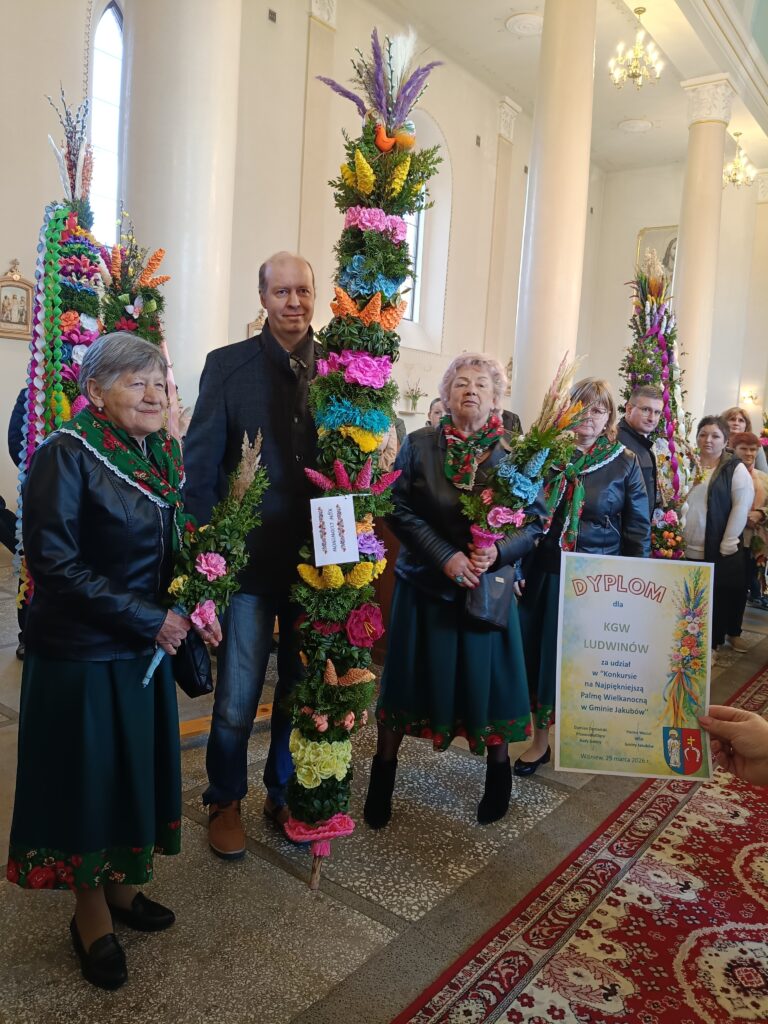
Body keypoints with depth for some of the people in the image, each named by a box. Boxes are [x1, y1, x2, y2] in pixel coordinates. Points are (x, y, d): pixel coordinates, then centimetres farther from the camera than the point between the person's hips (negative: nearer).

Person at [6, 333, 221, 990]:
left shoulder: (164, 454, 4)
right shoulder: (67, 455, -17)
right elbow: (55, 564, -21)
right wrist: (150, 620, -19)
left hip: (147, 648, 7)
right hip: (82, 654, -6)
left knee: (138, 769, 18)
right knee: (88, 777, 9)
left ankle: (119, 883, 41)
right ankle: (92, 913, 32)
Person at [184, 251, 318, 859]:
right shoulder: (228, 365, -3)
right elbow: (200, 463, -4)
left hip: (319, 558, 3)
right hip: (251, 557, -2)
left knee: (303, 689, 16)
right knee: (237, 698, 8)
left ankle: (286, 793, 38)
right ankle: (225, 801, 33)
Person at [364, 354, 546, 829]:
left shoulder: (512, 451, 0)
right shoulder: (419, 445, -1)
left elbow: (536, 521, -1)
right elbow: (400, 511, -7)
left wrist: (497, 552, -19)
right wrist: (446, 557, -17)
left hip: (489, 587, 0)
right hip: (424, 585, 0)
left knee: (488, 681, 8)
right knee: (407, 682, 8)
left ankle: (499, 774, 33)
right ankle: (382, 779, 27)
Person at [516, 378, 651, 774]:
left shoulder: (624, 463, -1)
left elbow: (637, 529, 1)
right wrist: (518, 570, 2)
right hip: (545, 573, 2)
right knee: (540, 652, 6)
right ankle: (540, 739, 23)